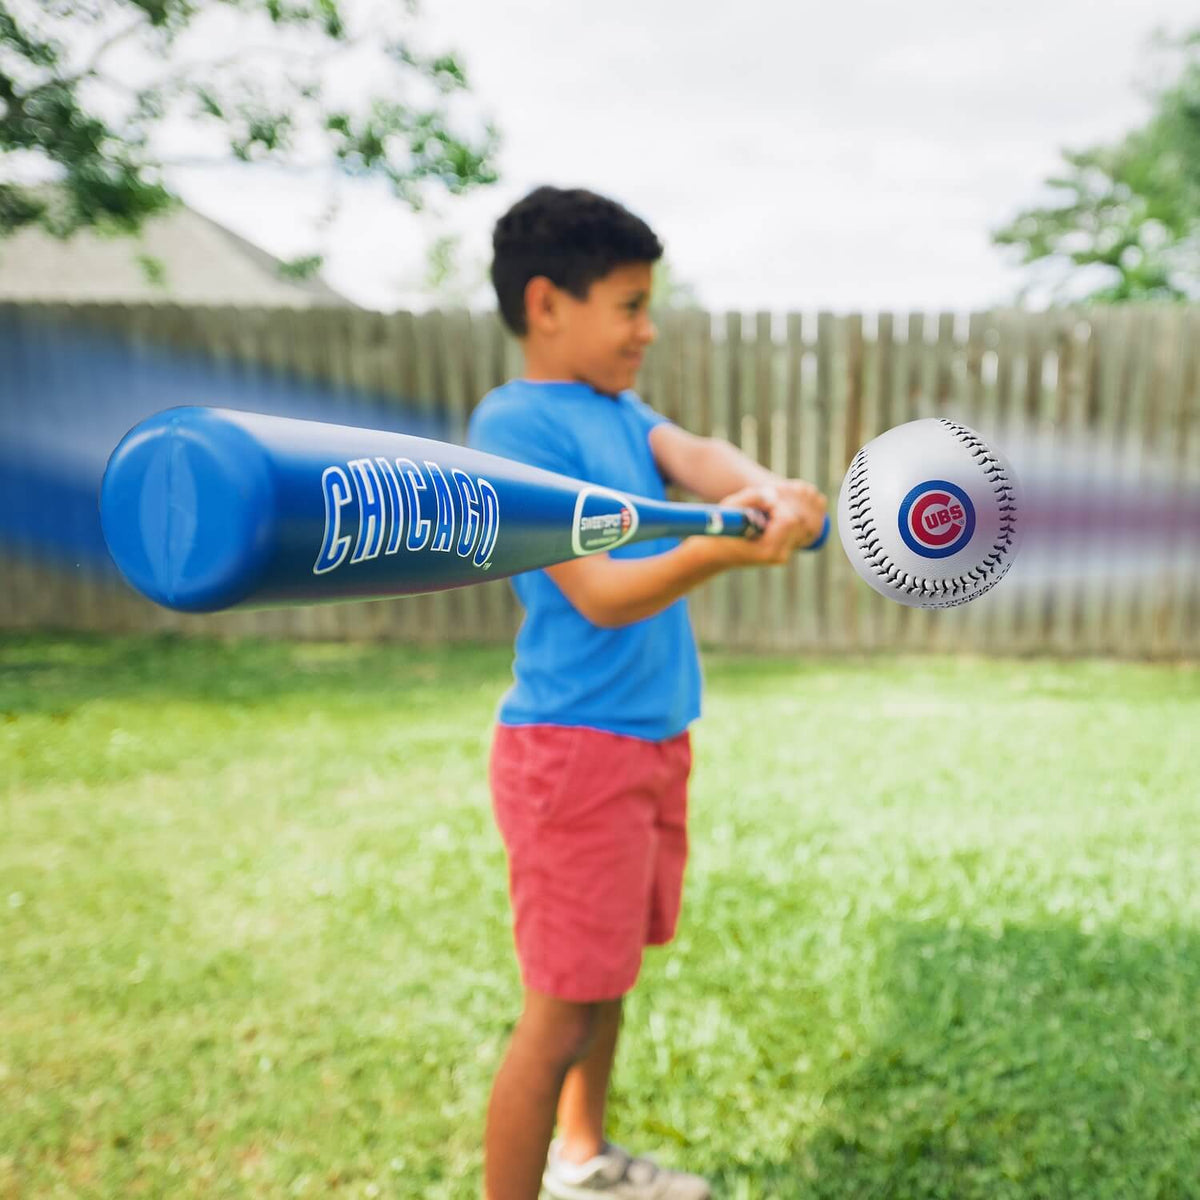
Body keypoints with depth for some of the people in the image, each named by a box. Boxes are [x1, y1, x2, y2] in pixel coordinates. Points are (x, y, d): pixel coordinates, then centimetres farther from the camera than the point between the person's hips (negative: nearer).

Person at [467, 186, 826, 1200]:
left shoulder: (619, 408, 12)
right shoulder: (513, 421, -14)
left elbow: (690, 452, -8)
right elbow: (599, 595, -22)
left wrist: (766, 489, -30)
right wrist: (717, 552, -40)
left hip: (655, 737, 9)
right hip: (574, 745, -9)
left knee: (610, 969, 22)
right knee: (566, 1010, -2)